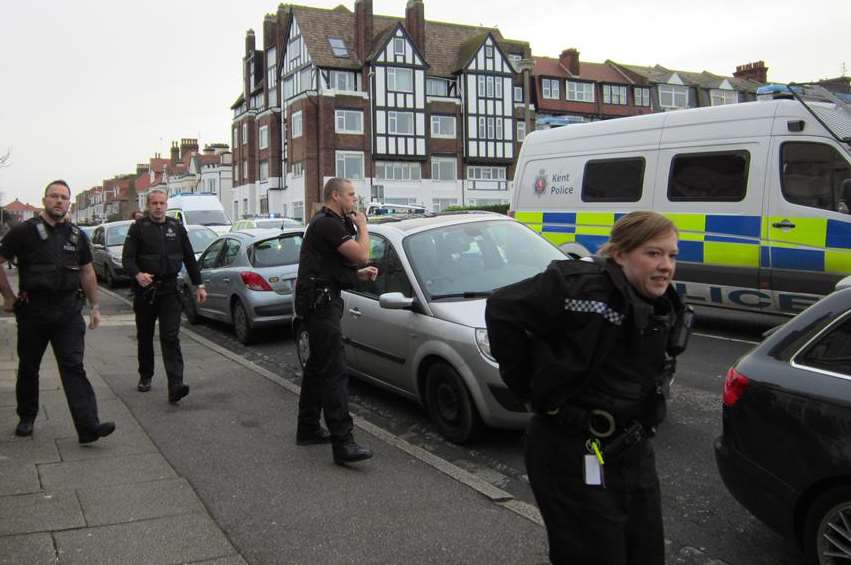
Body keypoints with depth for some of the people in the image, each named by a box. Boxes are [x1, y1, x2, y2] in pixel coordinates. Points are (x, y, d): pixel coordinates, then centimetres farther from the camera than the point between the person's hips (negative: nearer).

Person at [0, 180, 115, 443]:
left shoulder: (77, 235, 10)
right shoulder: (24, 231, -2)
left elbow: (87, 272, 16)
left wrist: (94, 307, 13)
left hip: (68, 312, 1)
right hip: (32, 311, -1)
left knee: (73, 367, -7)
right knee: (28, 367, 13)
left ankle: (88, 426, -15)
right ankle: (27, 418, 32)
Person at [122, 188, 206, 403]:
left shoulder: (177, 227, 9)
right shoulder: (138, 227, 2)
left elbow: (189, 258, 14)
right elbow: (127, 258, -6)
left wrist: (198, 285, 11)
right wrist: (137, 275, -26)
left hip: (169, 290, 0)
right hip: (144, 289, 0)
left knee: (171, 337, -10)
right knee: (145, 337, 14)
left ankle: (175, 386, -18)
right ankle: (145, 377, 32)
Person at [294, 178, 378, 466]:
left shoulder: (327, 223, 20)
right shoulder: (329, 224, -15)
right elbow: (362, 254, -22)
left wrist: (360, 274, 10)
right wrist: (362, 227, -3)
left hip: (320, 300, 11)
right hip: (321, 301, -11)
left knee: (317, 365, 17)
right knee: (334, 371, -16)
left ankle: (308, 428, 27)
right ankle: (343, 443, -19)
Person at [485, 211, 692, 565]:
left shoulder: (666, 313, 8)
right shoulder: (582, 286, -20)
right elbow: (502, 309, -19)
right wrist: (526, 383, -13)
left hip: (634, 453, 8)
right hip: (575, 457, -8)